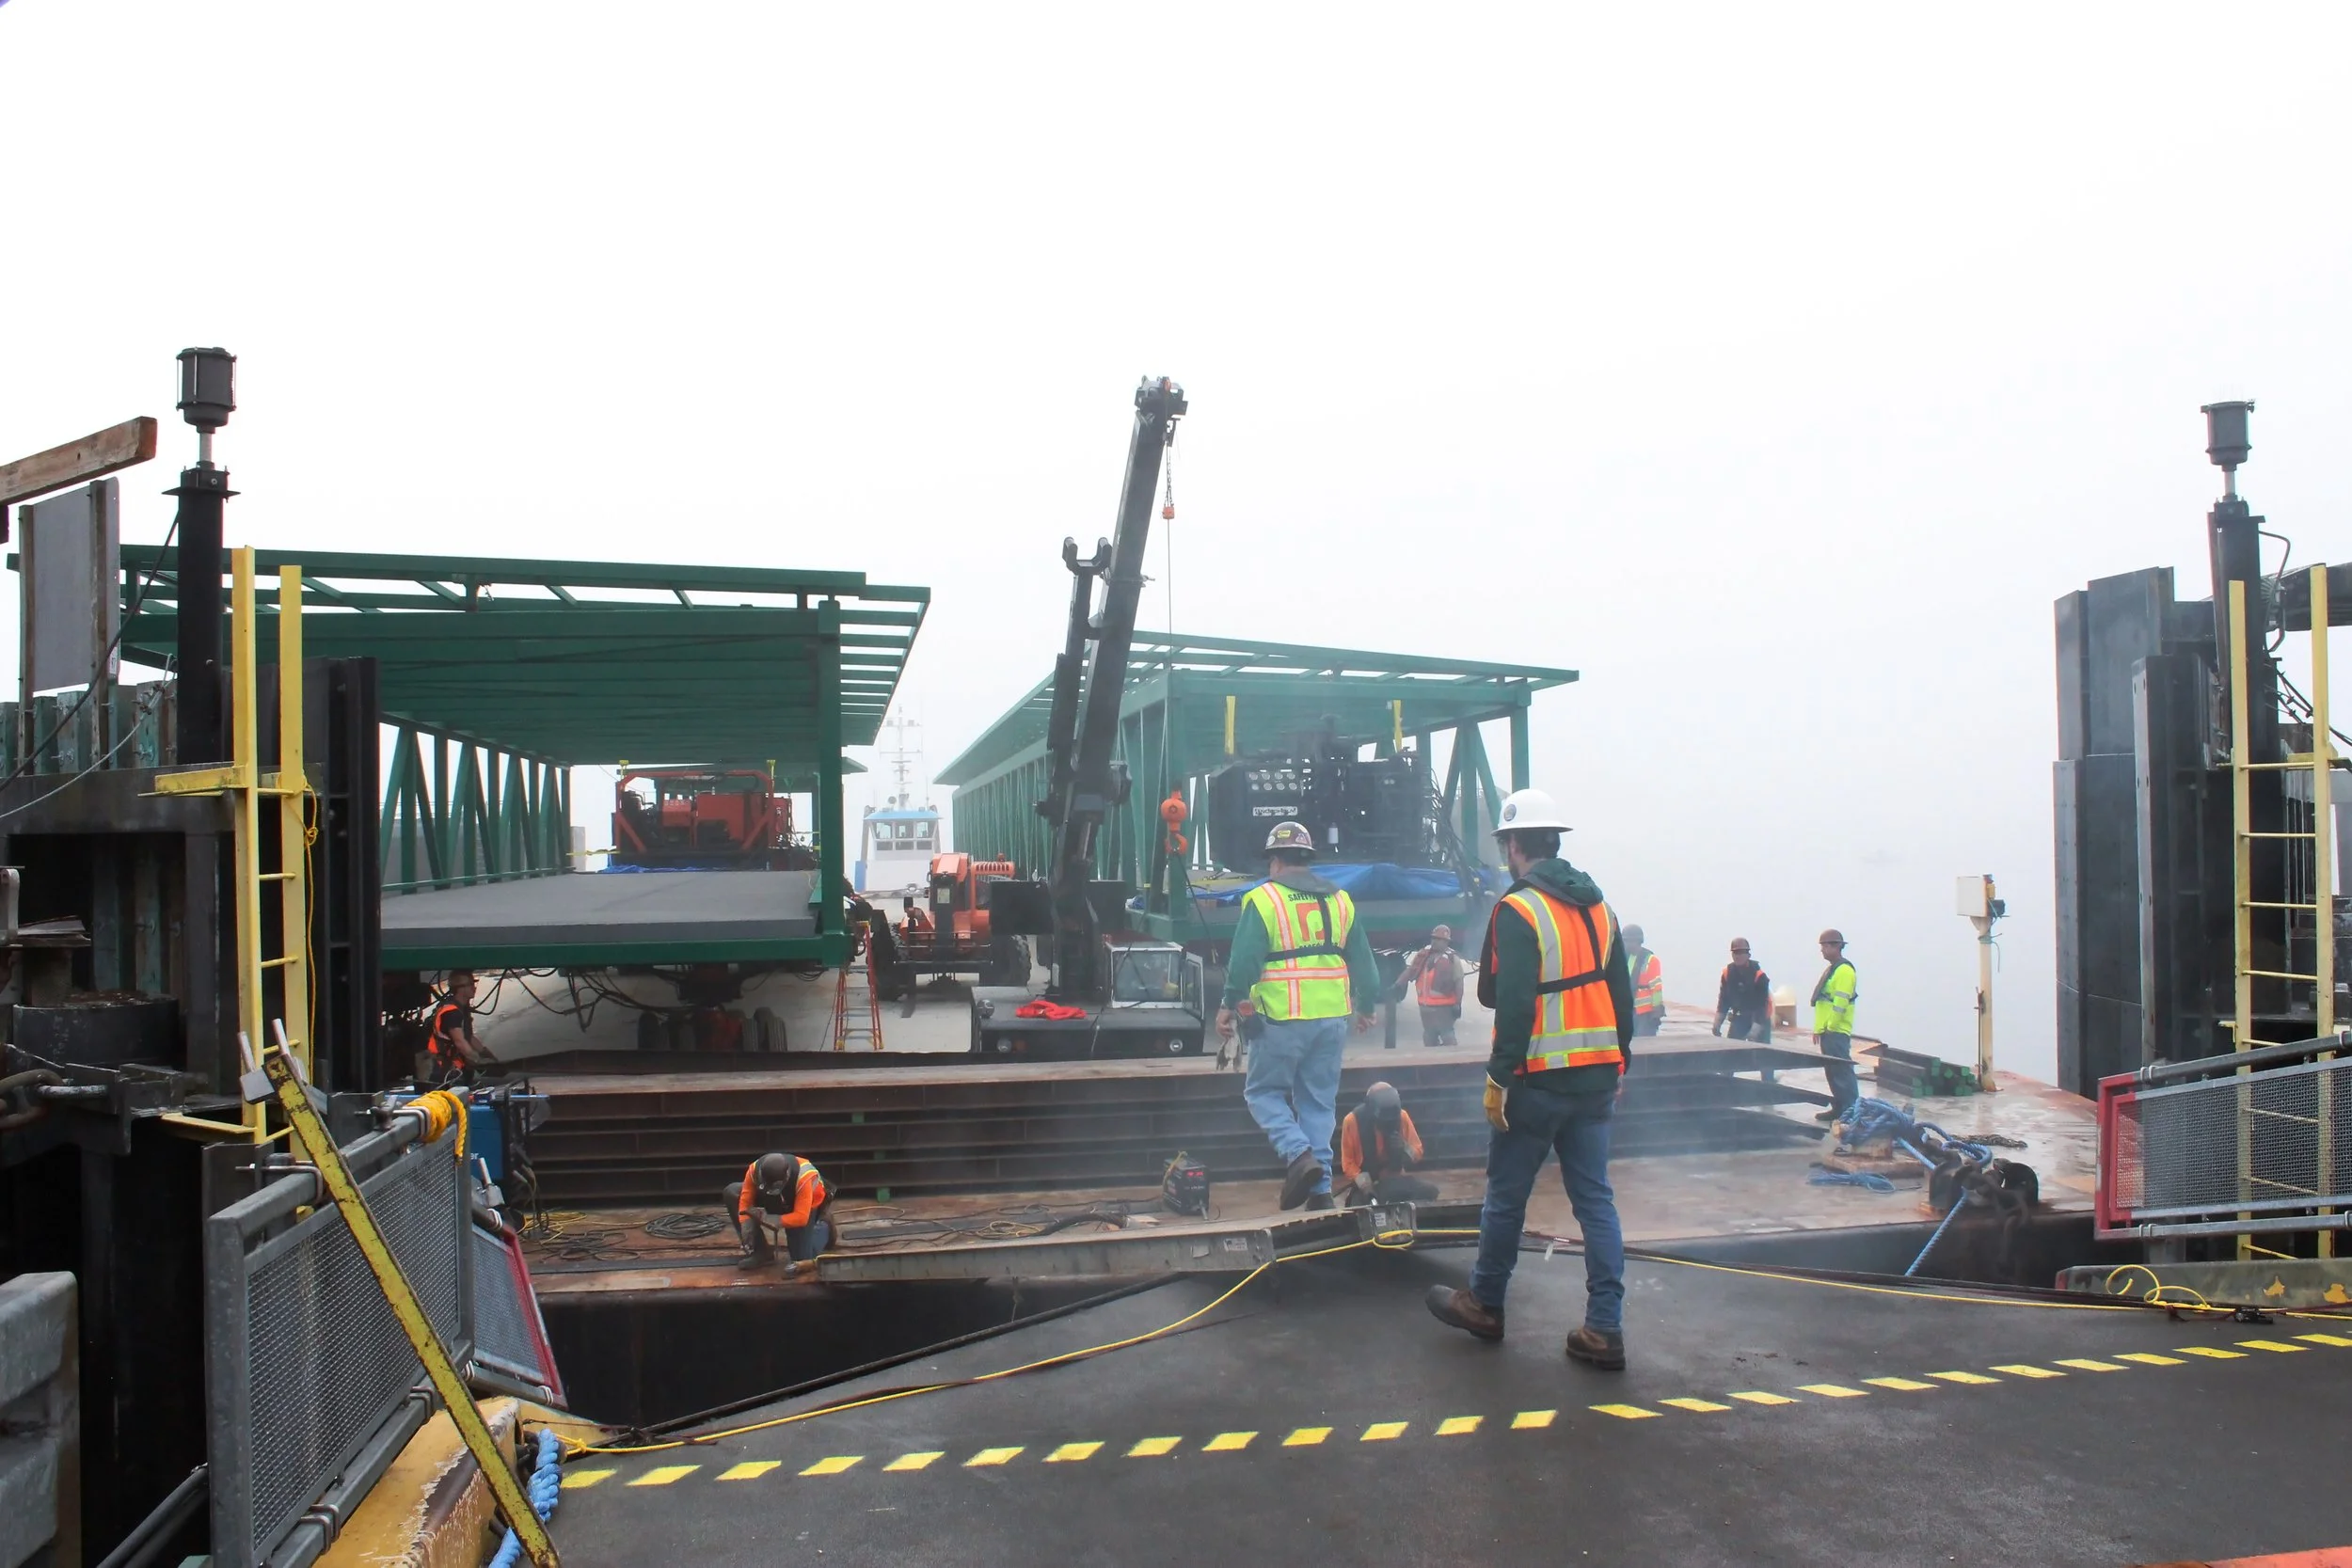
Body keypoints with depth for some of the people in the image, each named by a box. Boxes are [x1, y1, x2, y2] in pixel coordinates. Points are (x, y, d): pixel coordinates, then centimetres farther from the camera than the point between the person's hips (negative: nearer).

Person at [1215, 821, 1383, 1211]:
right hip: (1333, 1018, 5)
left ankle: (1298, 1154, -11)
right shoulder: (1340, 901, 13)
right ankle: (1320, 1187, 10)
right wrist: (1366, 1005, 30)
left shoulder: (1263, 898, -5)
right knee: (1320, 1101, 12)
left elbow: (1244, 959, -11)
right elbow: (1363, 960, 18)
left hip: (1283, 1018, -5)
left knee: (1264, 1091, 10)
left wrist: (1229, 1004, -3)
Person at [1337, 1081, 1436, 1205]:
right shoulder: (1353, 1120, -15)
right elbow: (1348, 1162, -8)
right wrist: (1365, 1186, -22)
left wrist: (1404, 1148, -18)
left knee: (1429, 1191, -23)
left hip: (1395, 1180, 3)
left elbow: (1417, 1152, 5)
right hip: (1366, 1184, -3)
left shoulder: (1401, 1116, -7)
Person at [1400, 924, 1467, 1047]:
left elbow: (1458, 982, -9)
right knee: (1429, 1037, 15)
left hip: (1443, 1006, -6)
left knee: (1446, 1036, -8)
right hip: (1425, 1005, 6)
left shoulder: (1452, 958, -8)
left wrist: (1458, 1004, -11)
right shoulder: (1423, 954, 7)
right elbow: (1409, 972, 11)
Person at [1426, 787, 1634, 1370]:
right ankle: (1605, 1329, 6)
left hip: (1538, 1080, -6)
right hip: (1596, 1078, 6)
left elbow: (1508, 1001, -18)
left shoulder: (1518, 910, -12)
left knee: (1505, 1196, 9)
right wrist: (1616, 1068, 22)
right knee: (1595, 1199, 8)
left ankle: (1483, 1304, 24)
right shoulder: (1598, 908, 11)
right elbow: (1622, 996, 15)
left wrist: (1500, 1077, -12)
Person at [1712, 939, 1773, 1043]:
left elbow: (1762, 1003, -23)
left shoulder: (1759, 974, -22)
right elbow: (1723, 999, 0)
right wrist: (1717, 1024, -8)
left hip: (1759, 1019, -4)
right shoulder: (1727, 973, -8)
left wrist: (1755, 1030, -29)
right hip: (1739, 1019, 4)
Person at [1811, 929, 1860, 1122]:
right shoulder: (1831, 970, 17)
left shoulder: (1844, 971, -14)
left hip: (1837, 1032, -10)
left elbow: (1840, 1003, -20)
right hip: (1826, 1031, 10)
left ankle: (1851, 1112, -6)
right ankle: (1839, 1108, 21)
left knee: (1842, 1072, -8)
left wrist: (1830, 1026, -16)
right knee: (1832, 1072, 14)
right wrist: (1818, 1028, 18)